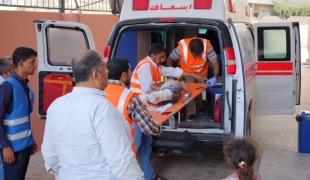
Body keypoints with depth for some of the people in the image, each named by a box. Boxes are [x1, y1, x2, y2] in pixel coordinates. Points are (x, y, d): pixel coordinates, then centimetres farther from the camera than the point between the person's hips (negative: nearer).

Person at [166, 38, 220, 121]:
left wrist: (215, 77, -46)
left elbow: (215, 62, -33)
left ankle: (200, 106, 42)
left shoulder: (207, 45, -38)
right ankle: (190, 112, -1)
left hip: (202, 71, 2)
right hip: (187, 71, -2)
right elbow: (169, 59, -21)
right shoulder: (182, 47, -38)